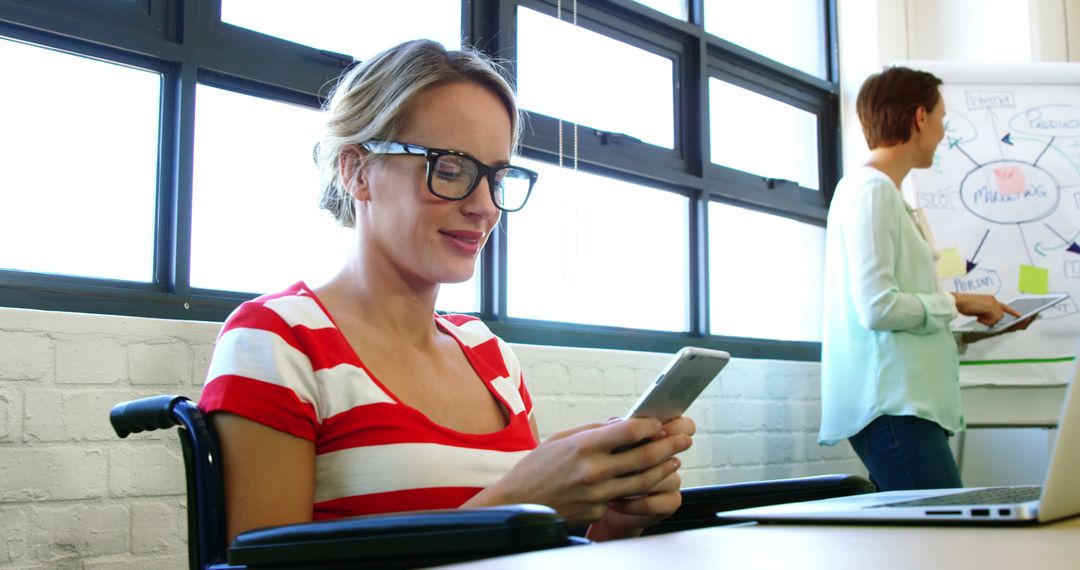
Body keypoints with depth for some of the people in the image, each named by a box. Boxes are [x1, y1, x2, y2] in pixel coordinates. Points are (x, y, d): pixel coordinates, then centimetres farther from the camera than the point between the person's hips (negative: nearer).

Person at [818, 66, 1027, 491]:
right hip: (892, 407, -10)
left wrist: (964, 323, 17)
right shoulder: (871, 189, -9)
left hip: (908, 403, 10)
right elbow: (877, 307, -18)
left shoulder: (887, 193, 20)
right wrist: (955, 302, -6)